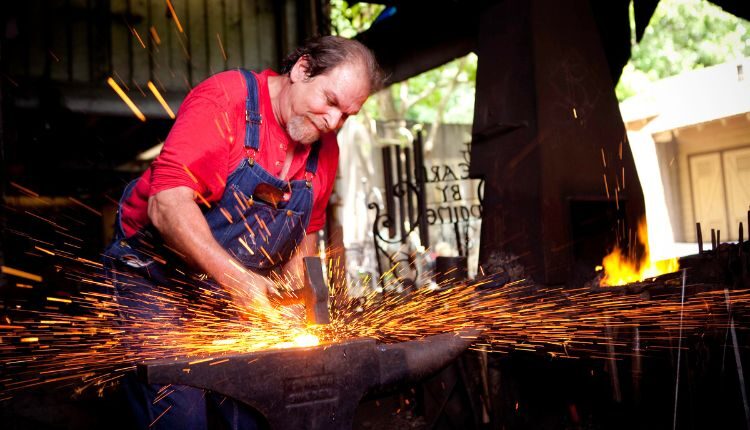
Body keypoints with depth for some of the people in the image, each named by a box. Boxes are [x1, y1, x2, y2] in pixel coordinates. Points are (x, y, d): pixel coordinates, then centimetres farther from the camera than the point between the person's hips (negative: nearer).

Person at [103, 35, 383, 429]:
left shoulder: (325, 149, 0)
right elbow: (167, 205, -29)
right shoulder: (226, 99, -20)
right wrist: (235, 276, -36)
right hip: (156, 276, -5)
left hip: (235, 293, 6)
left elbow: (305, 233, 12)